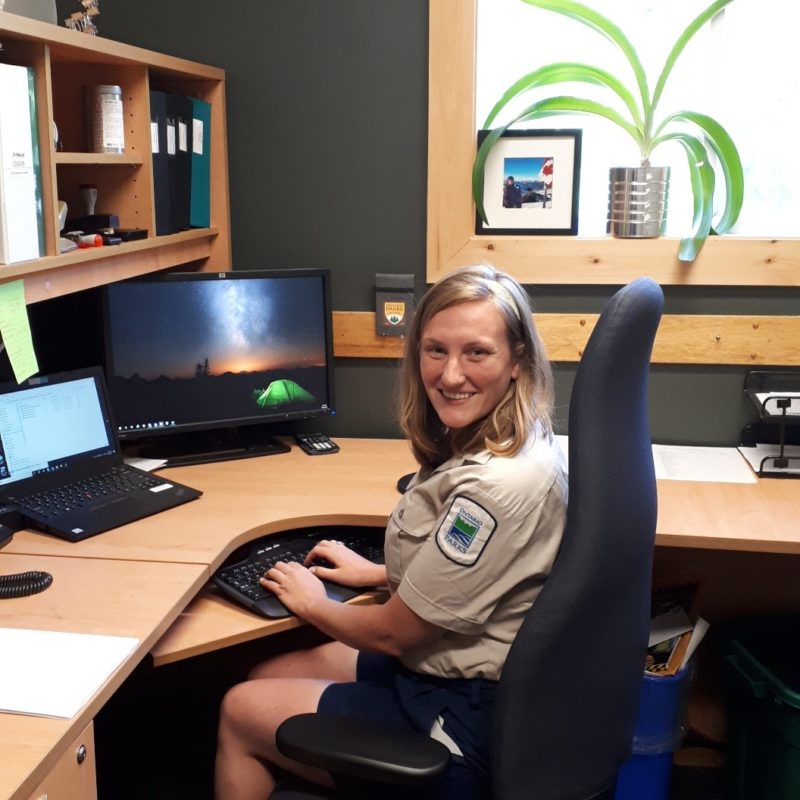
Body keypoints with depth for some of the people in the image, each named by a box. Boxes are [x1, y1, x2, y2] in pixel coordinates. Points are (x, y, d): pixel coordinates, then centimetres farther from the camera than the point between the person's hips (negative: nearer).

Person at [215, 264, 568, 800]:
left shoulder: (500, 485, -32)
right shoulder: (503, 446, -2)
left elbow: (395, 633, -20)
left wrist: (313, 603, -2)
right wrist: (380, 572, 13)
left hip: (465, 724, -9)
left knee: (239, 712, 7)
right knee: (265, 677, 19)